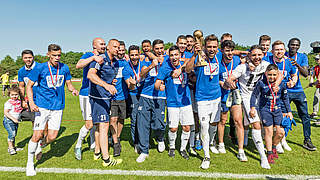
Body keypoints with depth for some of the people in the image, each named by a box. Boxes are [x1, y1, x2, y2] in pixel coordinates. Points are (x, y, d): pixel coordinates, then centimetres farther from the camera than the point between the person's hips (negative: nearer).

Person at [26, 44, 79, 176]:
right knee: (37, 135, -7)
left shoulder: (64, 68, 4)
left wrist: (73, 90, -10)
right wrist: (31, 102, -13)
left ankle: (40, 146, 37)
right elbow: (29, 86, 1)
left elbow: (69, 84, 13)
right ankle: (30, 163, 17)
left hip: (58, 107, 3)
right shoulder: (40, 68, -5)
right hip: (42, 106, -2)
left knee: (52, 137, 0)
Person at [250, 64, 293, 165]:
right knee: (269, 131, -2)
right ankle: (269, 153, 13)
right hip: (265, 110, -3)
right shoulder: (261, 83, -10)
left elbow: (285, 98, 11)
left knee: (280, 132, 2)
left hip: (277, 110, 3)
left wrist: (289, 111, 12)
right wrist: (253, 107, -11)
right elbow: (254, 95, -1)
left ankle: (273, 147, 30)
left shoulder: (281, 84, -1)